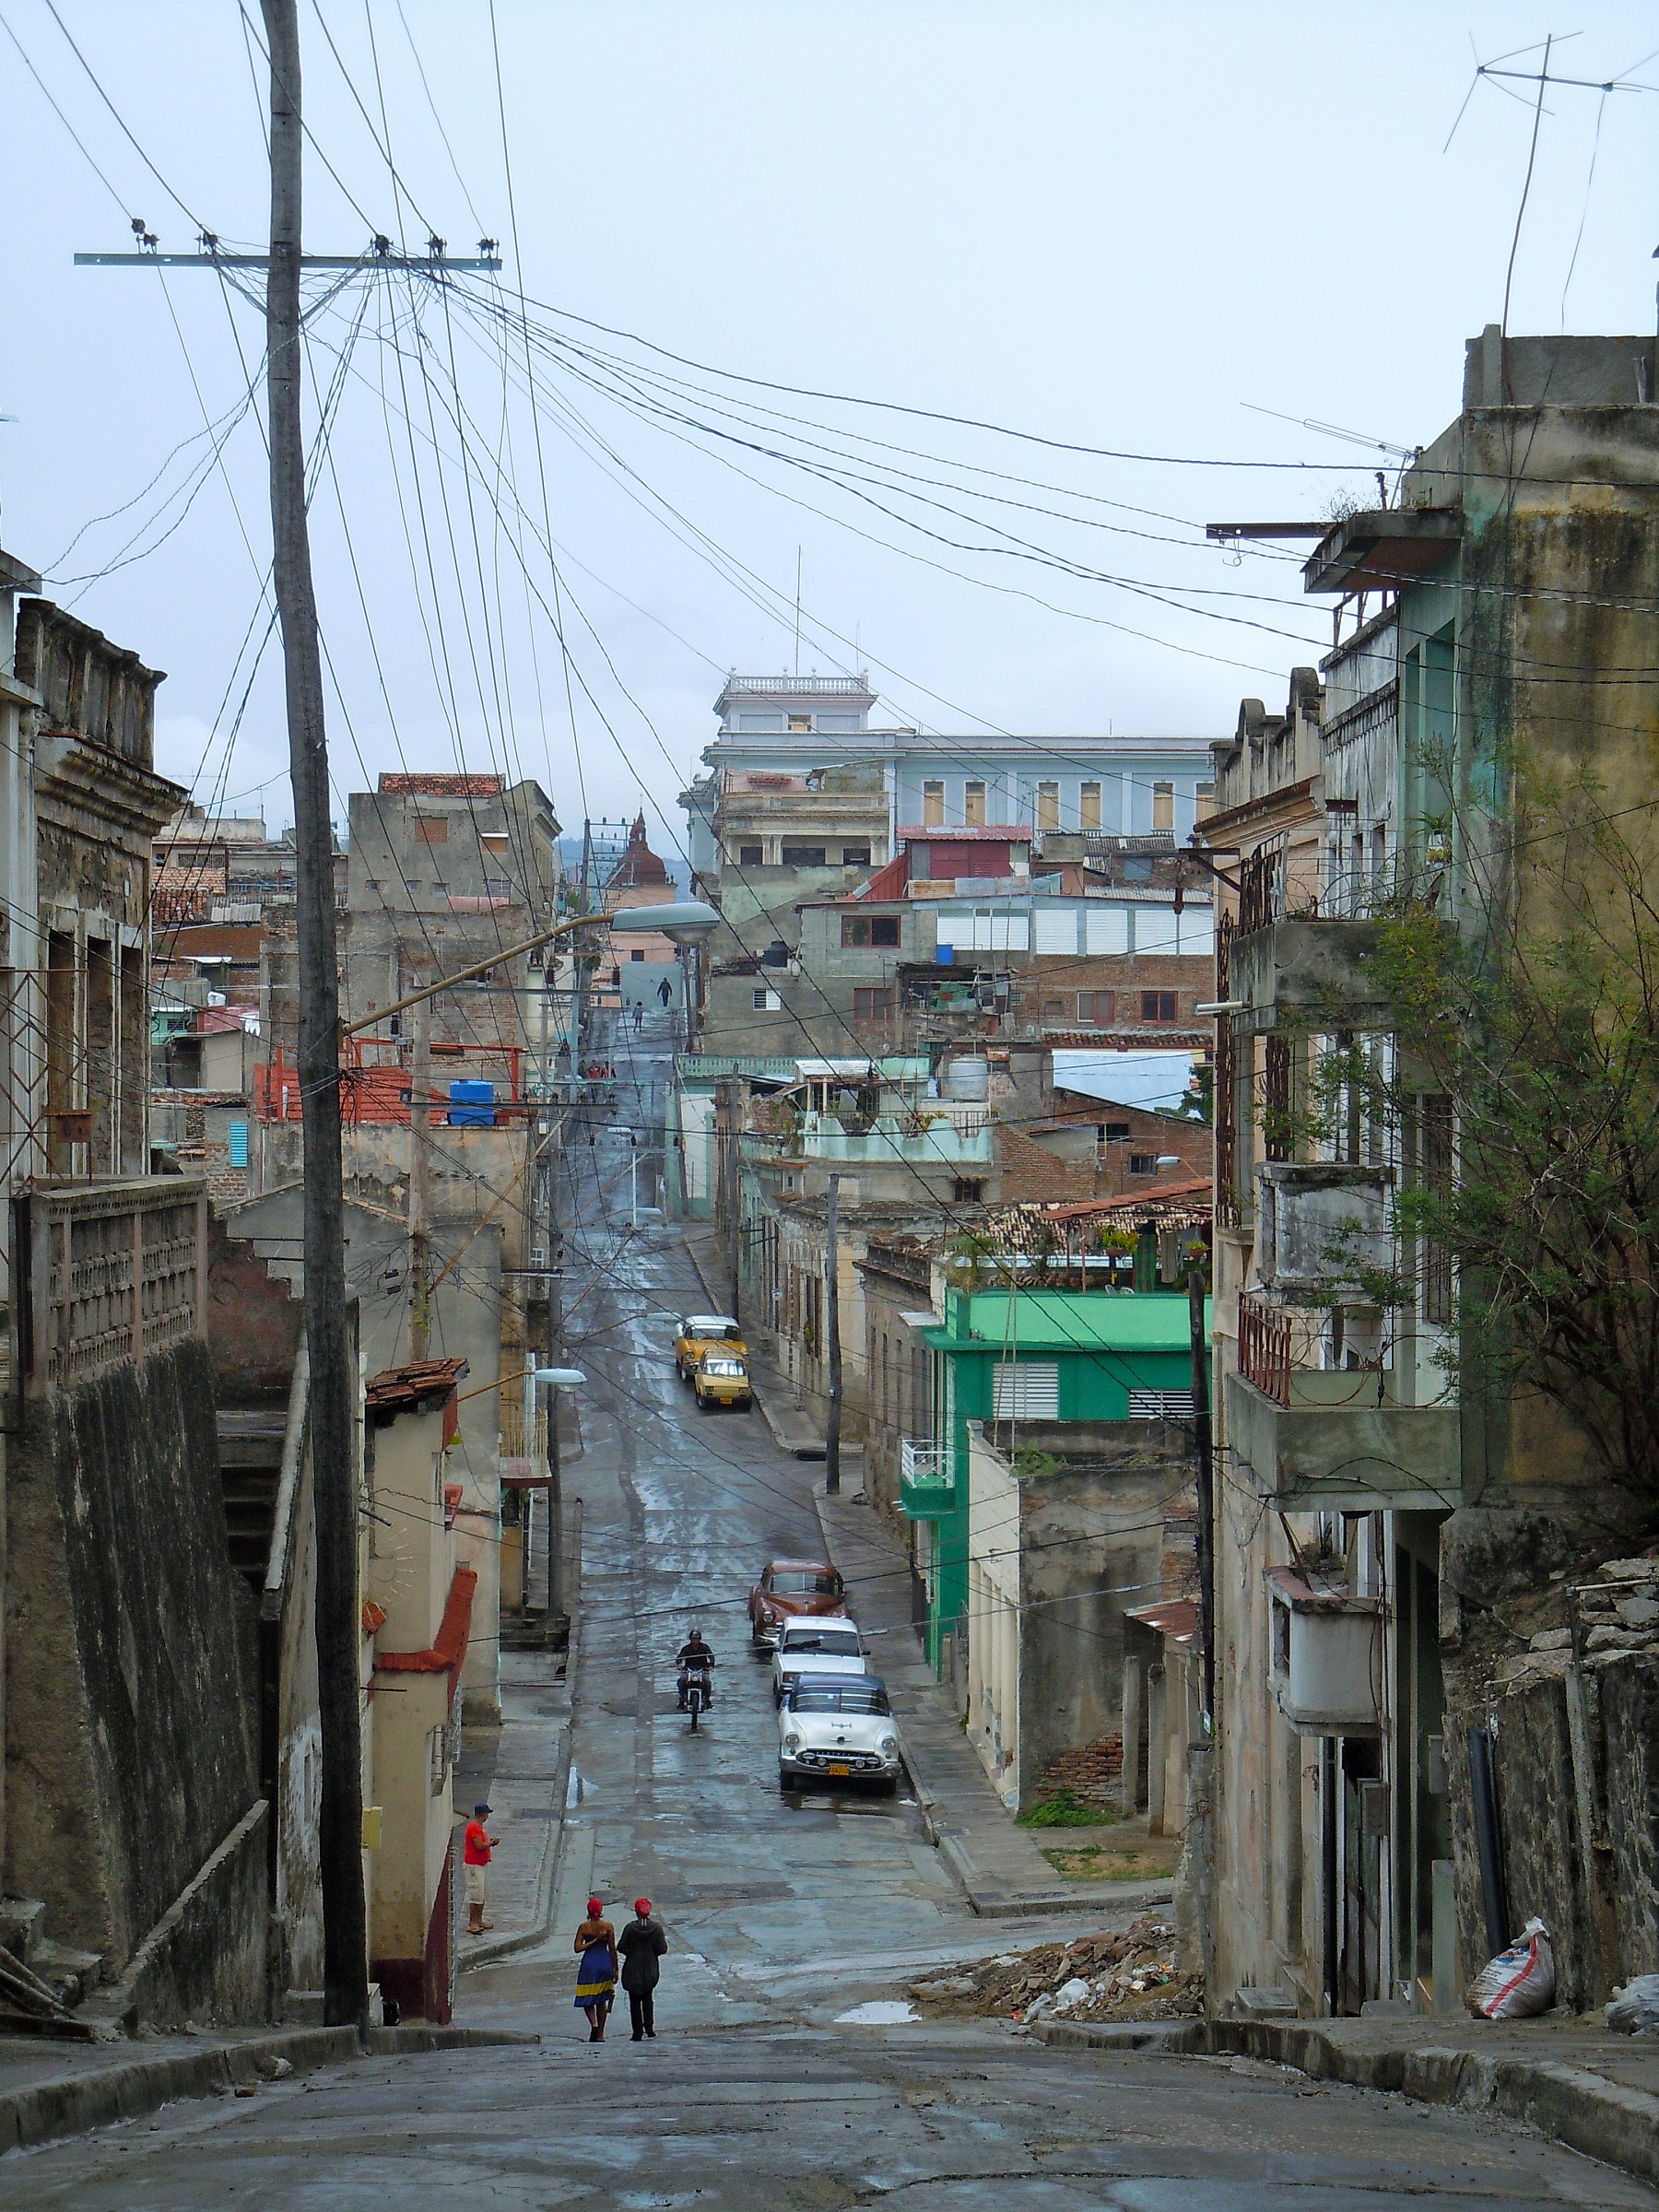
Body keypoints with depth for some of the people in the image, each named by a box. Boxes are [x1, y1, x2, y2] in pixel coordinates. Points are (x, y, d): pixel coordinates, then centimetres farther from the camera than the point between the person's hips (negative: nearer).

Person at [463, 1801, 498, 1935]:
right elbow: (479, 1846, -24)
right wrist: (491, 1843, -10)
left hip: (482, 1864, 11)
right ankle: (472, 1923, -7)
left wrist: (490, 1841, 6)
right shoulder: (474, 1827, -19)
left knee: (483, 1894, 15)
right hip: (474, 1865, -11)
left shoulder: (479, 1826, 14)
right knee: (476, 1894, -9)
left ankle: (478, 1920, 23)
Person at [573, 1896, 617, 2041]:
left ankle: (594, 2024, -20)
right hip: (605, 1962, 2)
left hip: (589, 1963, -2)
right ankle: (600, 2034, 15)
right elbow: (612, 1949, 0)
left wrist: (594, 1941, -6)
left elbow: (577, 1948, -9)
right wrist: (615, 1969, 7)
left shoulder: (584, 1927, -5)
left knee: (587, 1998, 7)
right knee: (601, 2000, 13)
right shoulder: (608, 1926, -3)